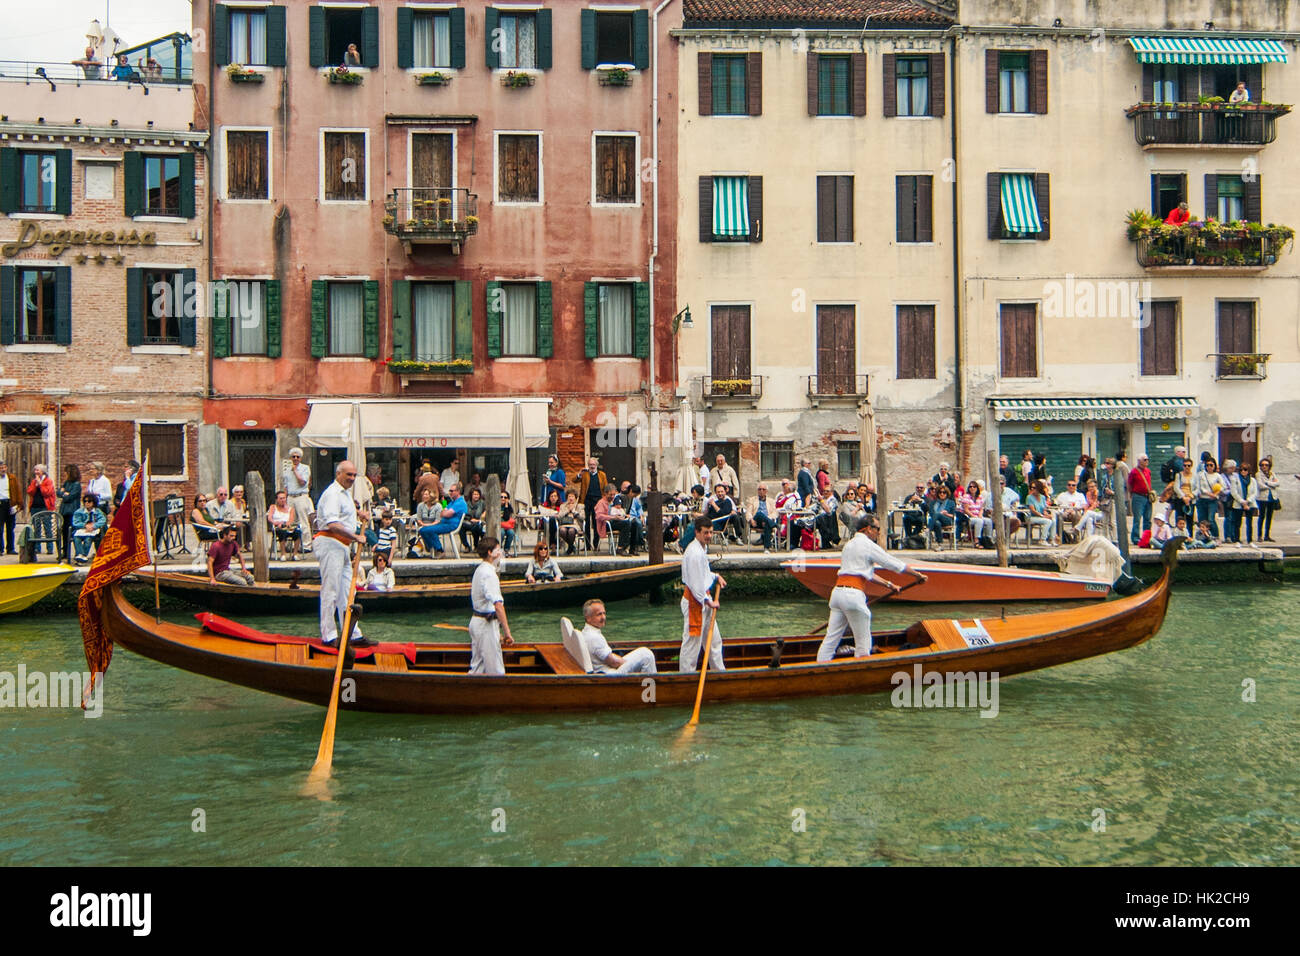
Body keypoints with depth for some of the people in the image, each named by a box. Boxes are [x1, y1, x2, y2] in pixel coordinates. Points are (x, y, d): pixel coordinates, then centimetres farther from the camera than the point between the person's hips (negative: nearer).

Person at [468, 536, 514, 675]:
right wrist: (507, 632, -29)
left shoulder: (479, 570, 13)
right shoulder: (489, 574, -19)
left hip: (476, 621, 10)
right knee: (495, 670, -6)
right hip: (487, 624, -10)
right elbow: (498, 605, -28)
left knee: (477, 667, 14)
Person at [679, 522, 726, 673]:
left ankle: (719, 670, 32)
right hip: (694, 600, -11)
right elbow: (695, 583, -24)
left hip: (704, 597, 11)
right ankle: (686, 674, 6)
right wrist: (708, 601, -17)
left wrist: (716, 577, 11)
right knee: (692, 641, -3)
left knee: (714, 639, 20)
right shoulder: (694, 552, -24)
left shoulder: (703, 547, 9)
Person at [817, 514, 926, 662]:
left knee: (831, 639, 7)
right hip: (853, 594, -8)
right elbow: (895, 564, 2)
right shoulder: (868, 545, -2)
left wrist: (888, 584, 35)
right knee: (863, 642, 4)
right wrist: (917, 575, 15)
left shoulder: (850, 544, 24)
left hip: (837, 591, 8)